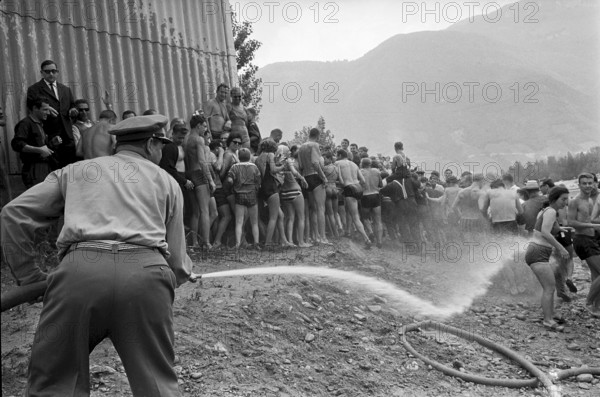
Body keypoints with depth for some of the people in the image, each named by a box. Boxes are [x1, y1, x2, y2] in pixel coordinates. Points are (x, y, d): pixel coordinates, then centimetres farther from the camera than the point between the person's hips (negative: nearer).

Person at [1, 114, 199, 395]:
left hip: (79, 271, 1)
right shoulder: (165, 180, 25)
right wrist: (185, 274, 45)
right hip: (145, 273, 0)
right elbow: (175, 256, 22)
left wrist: (29, 276, 27)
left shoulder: (75, 170, 27)